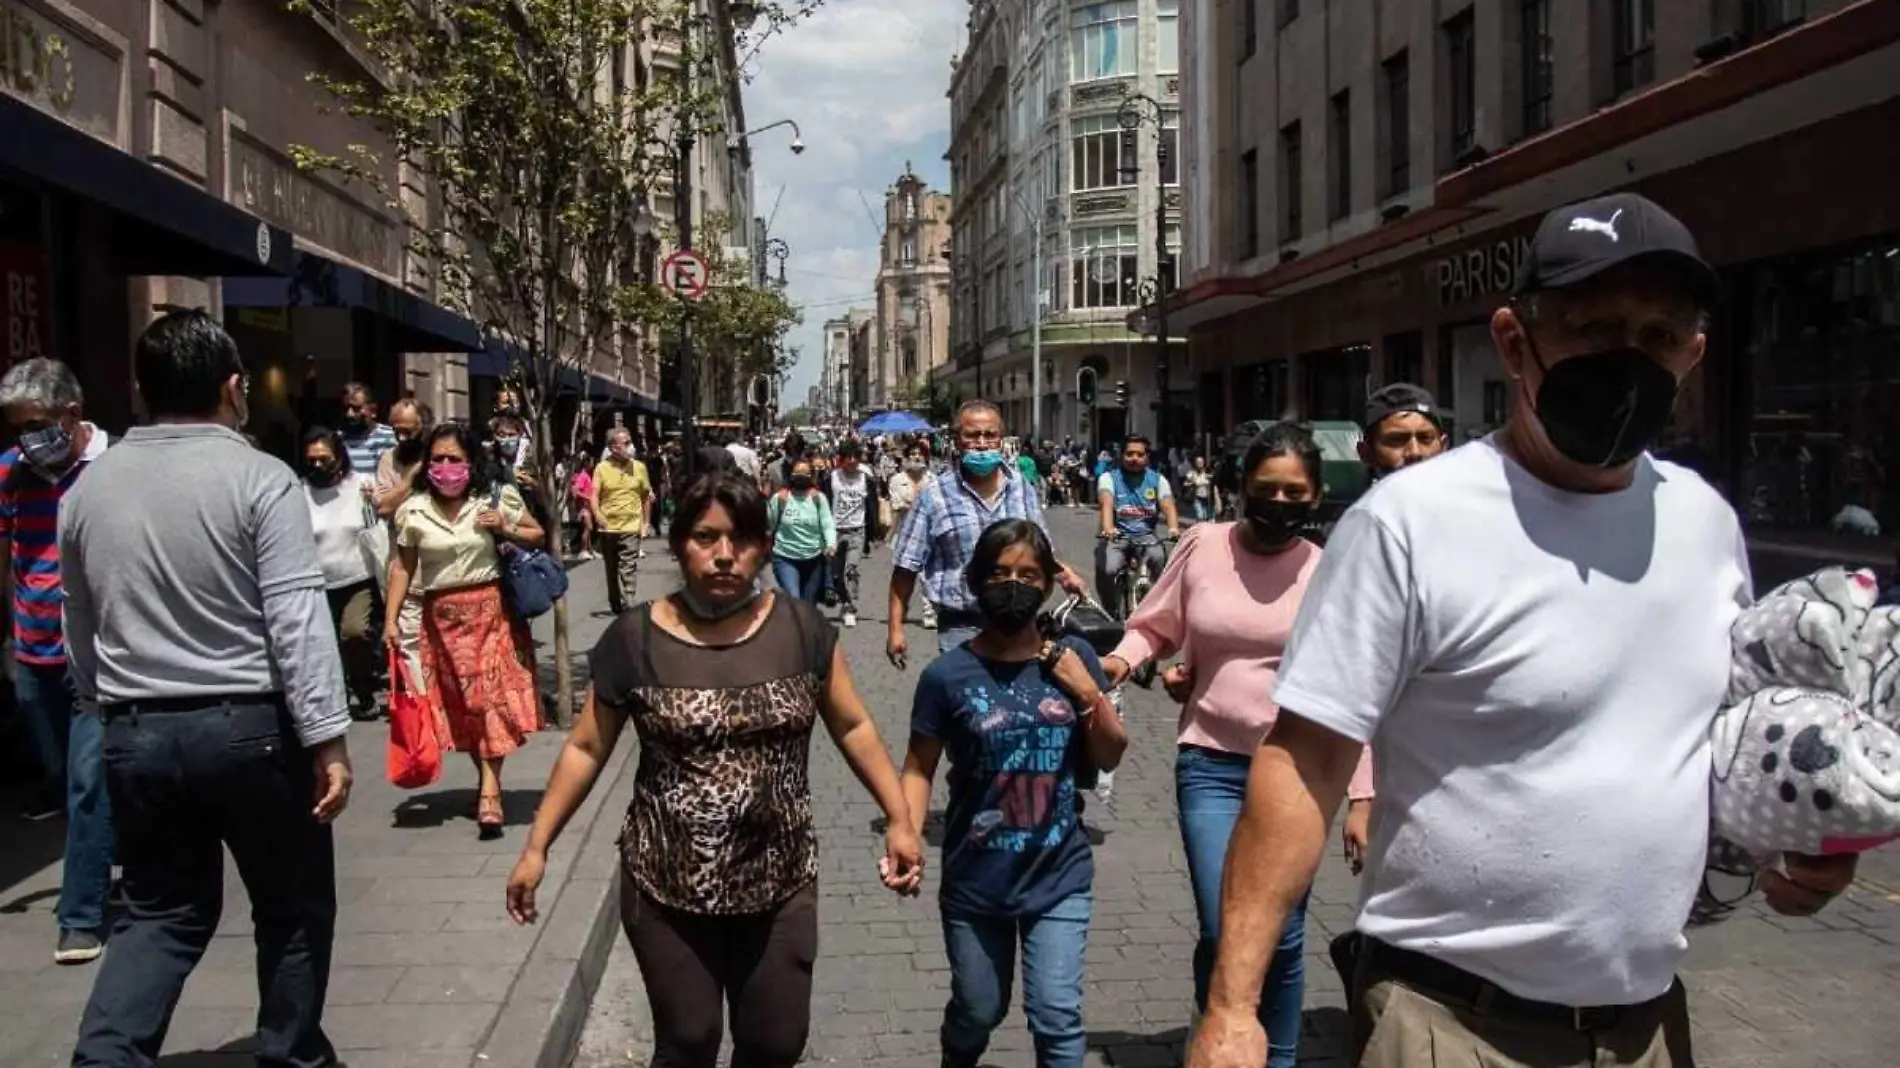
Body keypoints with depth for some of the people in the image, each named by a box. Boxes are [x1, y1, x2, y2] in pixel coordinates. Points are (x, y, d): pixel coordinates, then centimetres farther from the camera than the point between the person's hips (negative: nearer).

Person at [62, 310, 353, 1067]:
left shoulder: (88, 486, 6)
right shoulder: (258, 478, -11)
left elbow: (80, 633, 15)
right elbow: (298, 620, -17)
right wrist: (328, 740, -15)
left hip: (136, 732, 5)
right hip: (249, 725, -4)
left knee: (159, 914, 16)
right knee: (291, 907, 14)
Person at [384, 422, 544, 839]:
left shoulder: (496, 499, -2)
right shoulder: (414, 511, 1)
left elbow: (538, 535, 9)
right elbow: (402, 567, 5)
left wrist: (506, 530, -11)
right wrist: (391, 619, -1)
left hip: (489, 609, -2)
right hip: (441, 616, 2)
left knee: (491, 695, -9)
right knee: (458, 701, 8)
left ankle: (489, 792, -10)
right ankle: (488, 780, 23)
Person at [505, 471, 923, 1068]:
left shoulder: (802, 630, -5)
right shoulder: (635, 640, -8)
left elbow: (853, 728, 3)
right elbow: (587, 749, 1)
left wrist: (899, 820, -2)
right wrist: (537, 847, 0)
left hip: (780, 886, 1)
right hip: (667, 890, -1)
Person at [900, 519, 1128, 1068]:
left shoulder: (1073, 658, -3)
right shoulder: (948, 674, -10)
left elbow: (1110, 756, 3)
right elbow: (919, 768, -5)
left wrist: (1089, 693, -13)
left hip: (1059, 875, 1)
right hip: (975, 880, 0)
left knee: (1057, 1016, -5)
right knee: (977, 1013, 17)